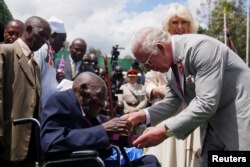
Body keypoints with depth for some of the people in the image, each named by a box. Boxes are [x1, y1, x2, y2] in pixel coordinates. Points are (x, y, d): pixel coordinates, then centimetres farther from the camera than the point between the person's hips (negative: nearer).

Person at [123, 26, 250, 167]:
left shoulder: (200, 47, -26)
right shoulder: (174, 61, 1)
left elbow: (206, 103, -31)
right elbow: (172, 102, 7)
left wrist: (166, 131, -30)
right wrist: (144, 115, -9)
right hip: (216, 124, 8)